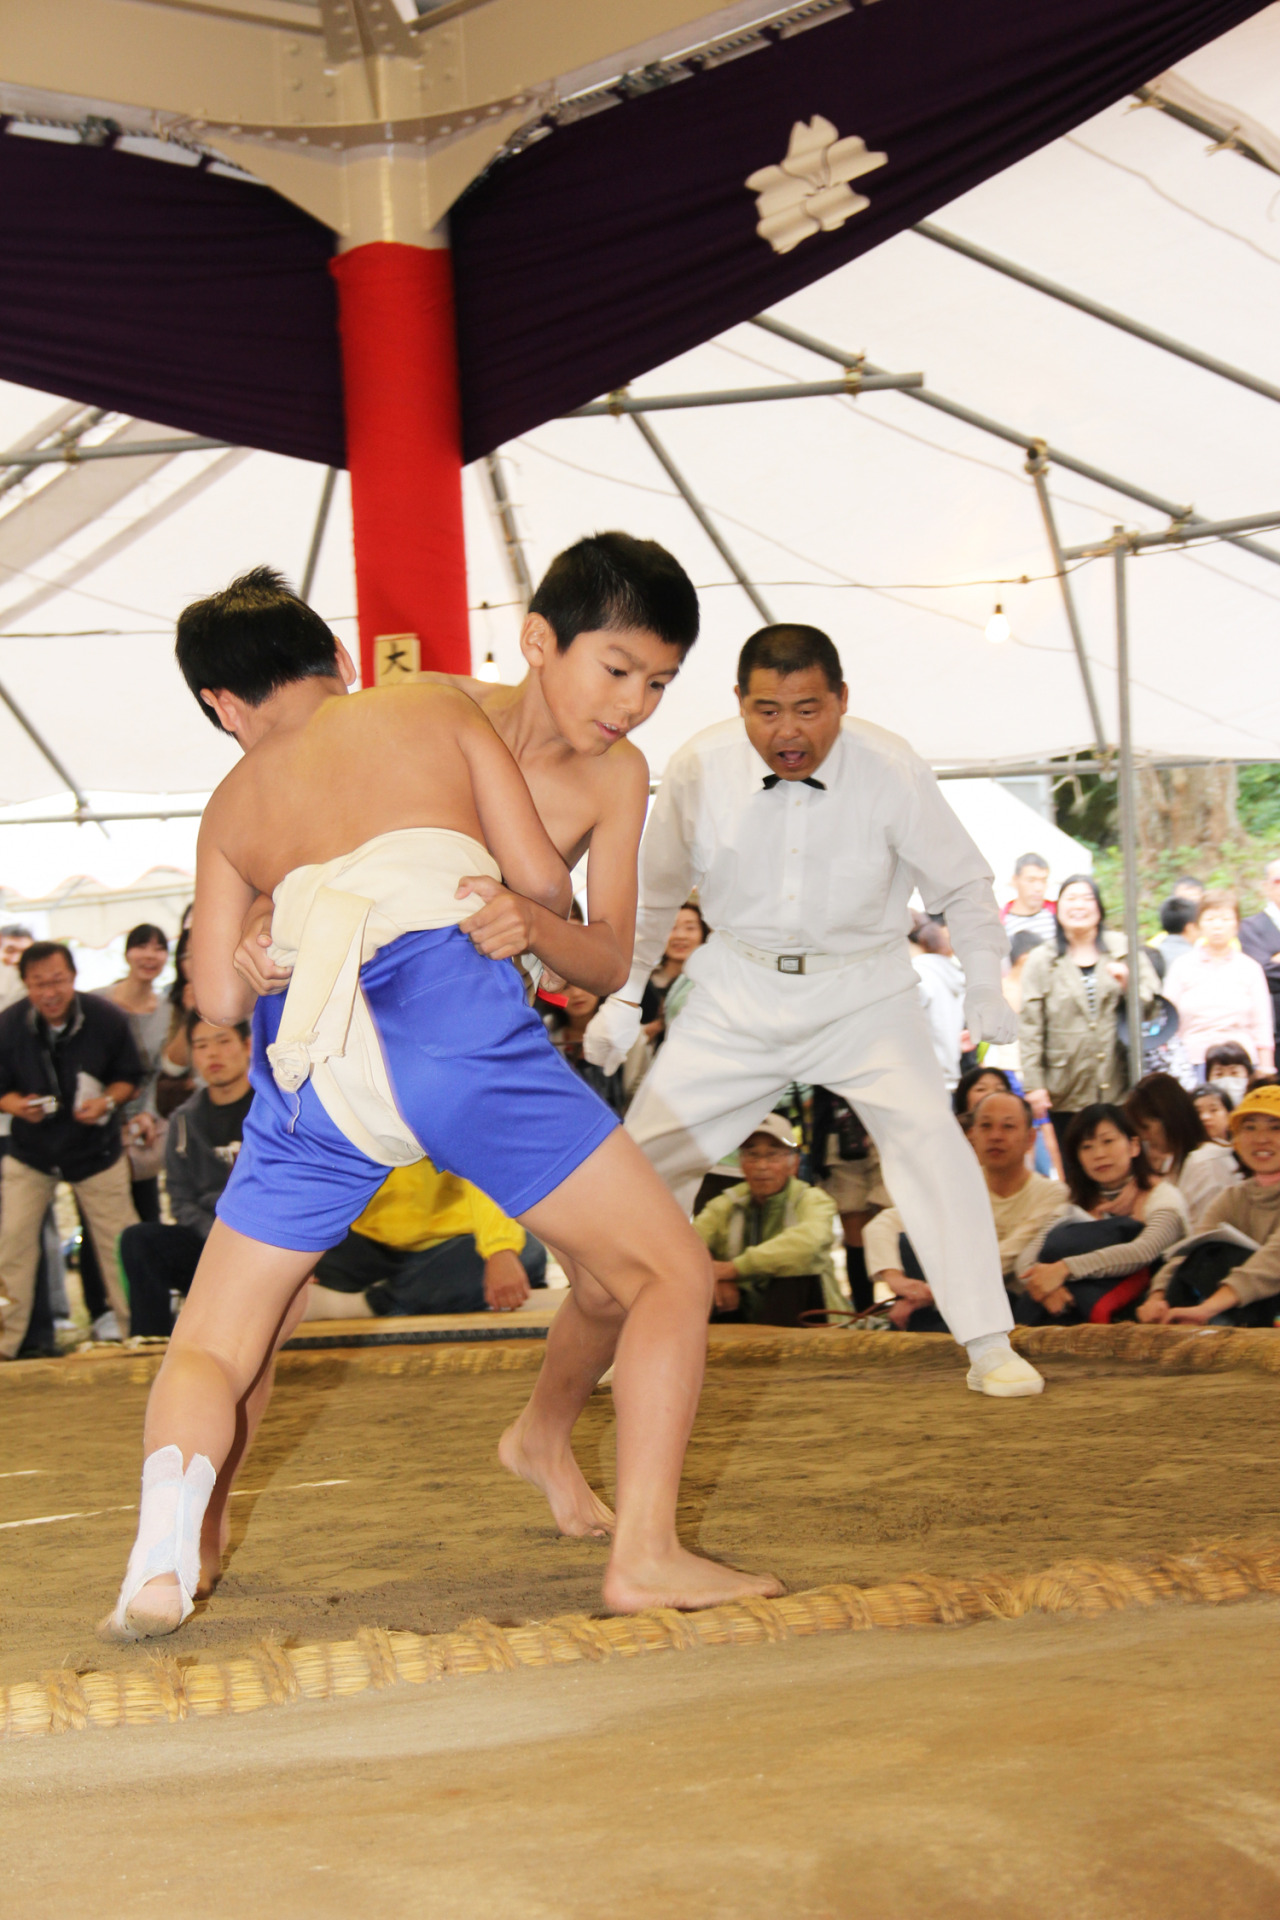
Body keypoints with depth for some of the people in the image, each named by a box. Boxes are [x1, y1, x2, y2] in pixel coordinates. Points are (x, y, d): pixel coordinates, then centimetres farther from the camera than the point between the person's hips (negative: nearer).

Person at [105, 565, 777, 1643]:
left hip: (308, 1060, 3)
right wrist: (526, 915, 37)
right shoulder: (439, 709, 21)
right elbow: (544, 879, 15)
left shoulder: (232, 806, 26)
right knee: (671, 1273, 6)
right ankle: (646, 1552, -10)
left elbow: (218, 999, 17)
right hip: (453, 1011, -3)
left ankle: (167, 1557, -9)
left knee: (214, 1347, 16)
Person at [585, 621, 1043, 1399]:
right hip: (740, 991, 2)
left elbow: (964, 883, -2)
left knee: (929, 1137, -20)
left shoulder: (890, 768, -18)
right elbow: (655, 890, 5)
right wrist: (624, 996, 7)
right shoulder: (700, 768, -14)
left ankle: (990, 1345, -10)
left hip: (863, 990, -2)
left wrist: (985, 982, -10)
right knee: (647, 1149, -1)